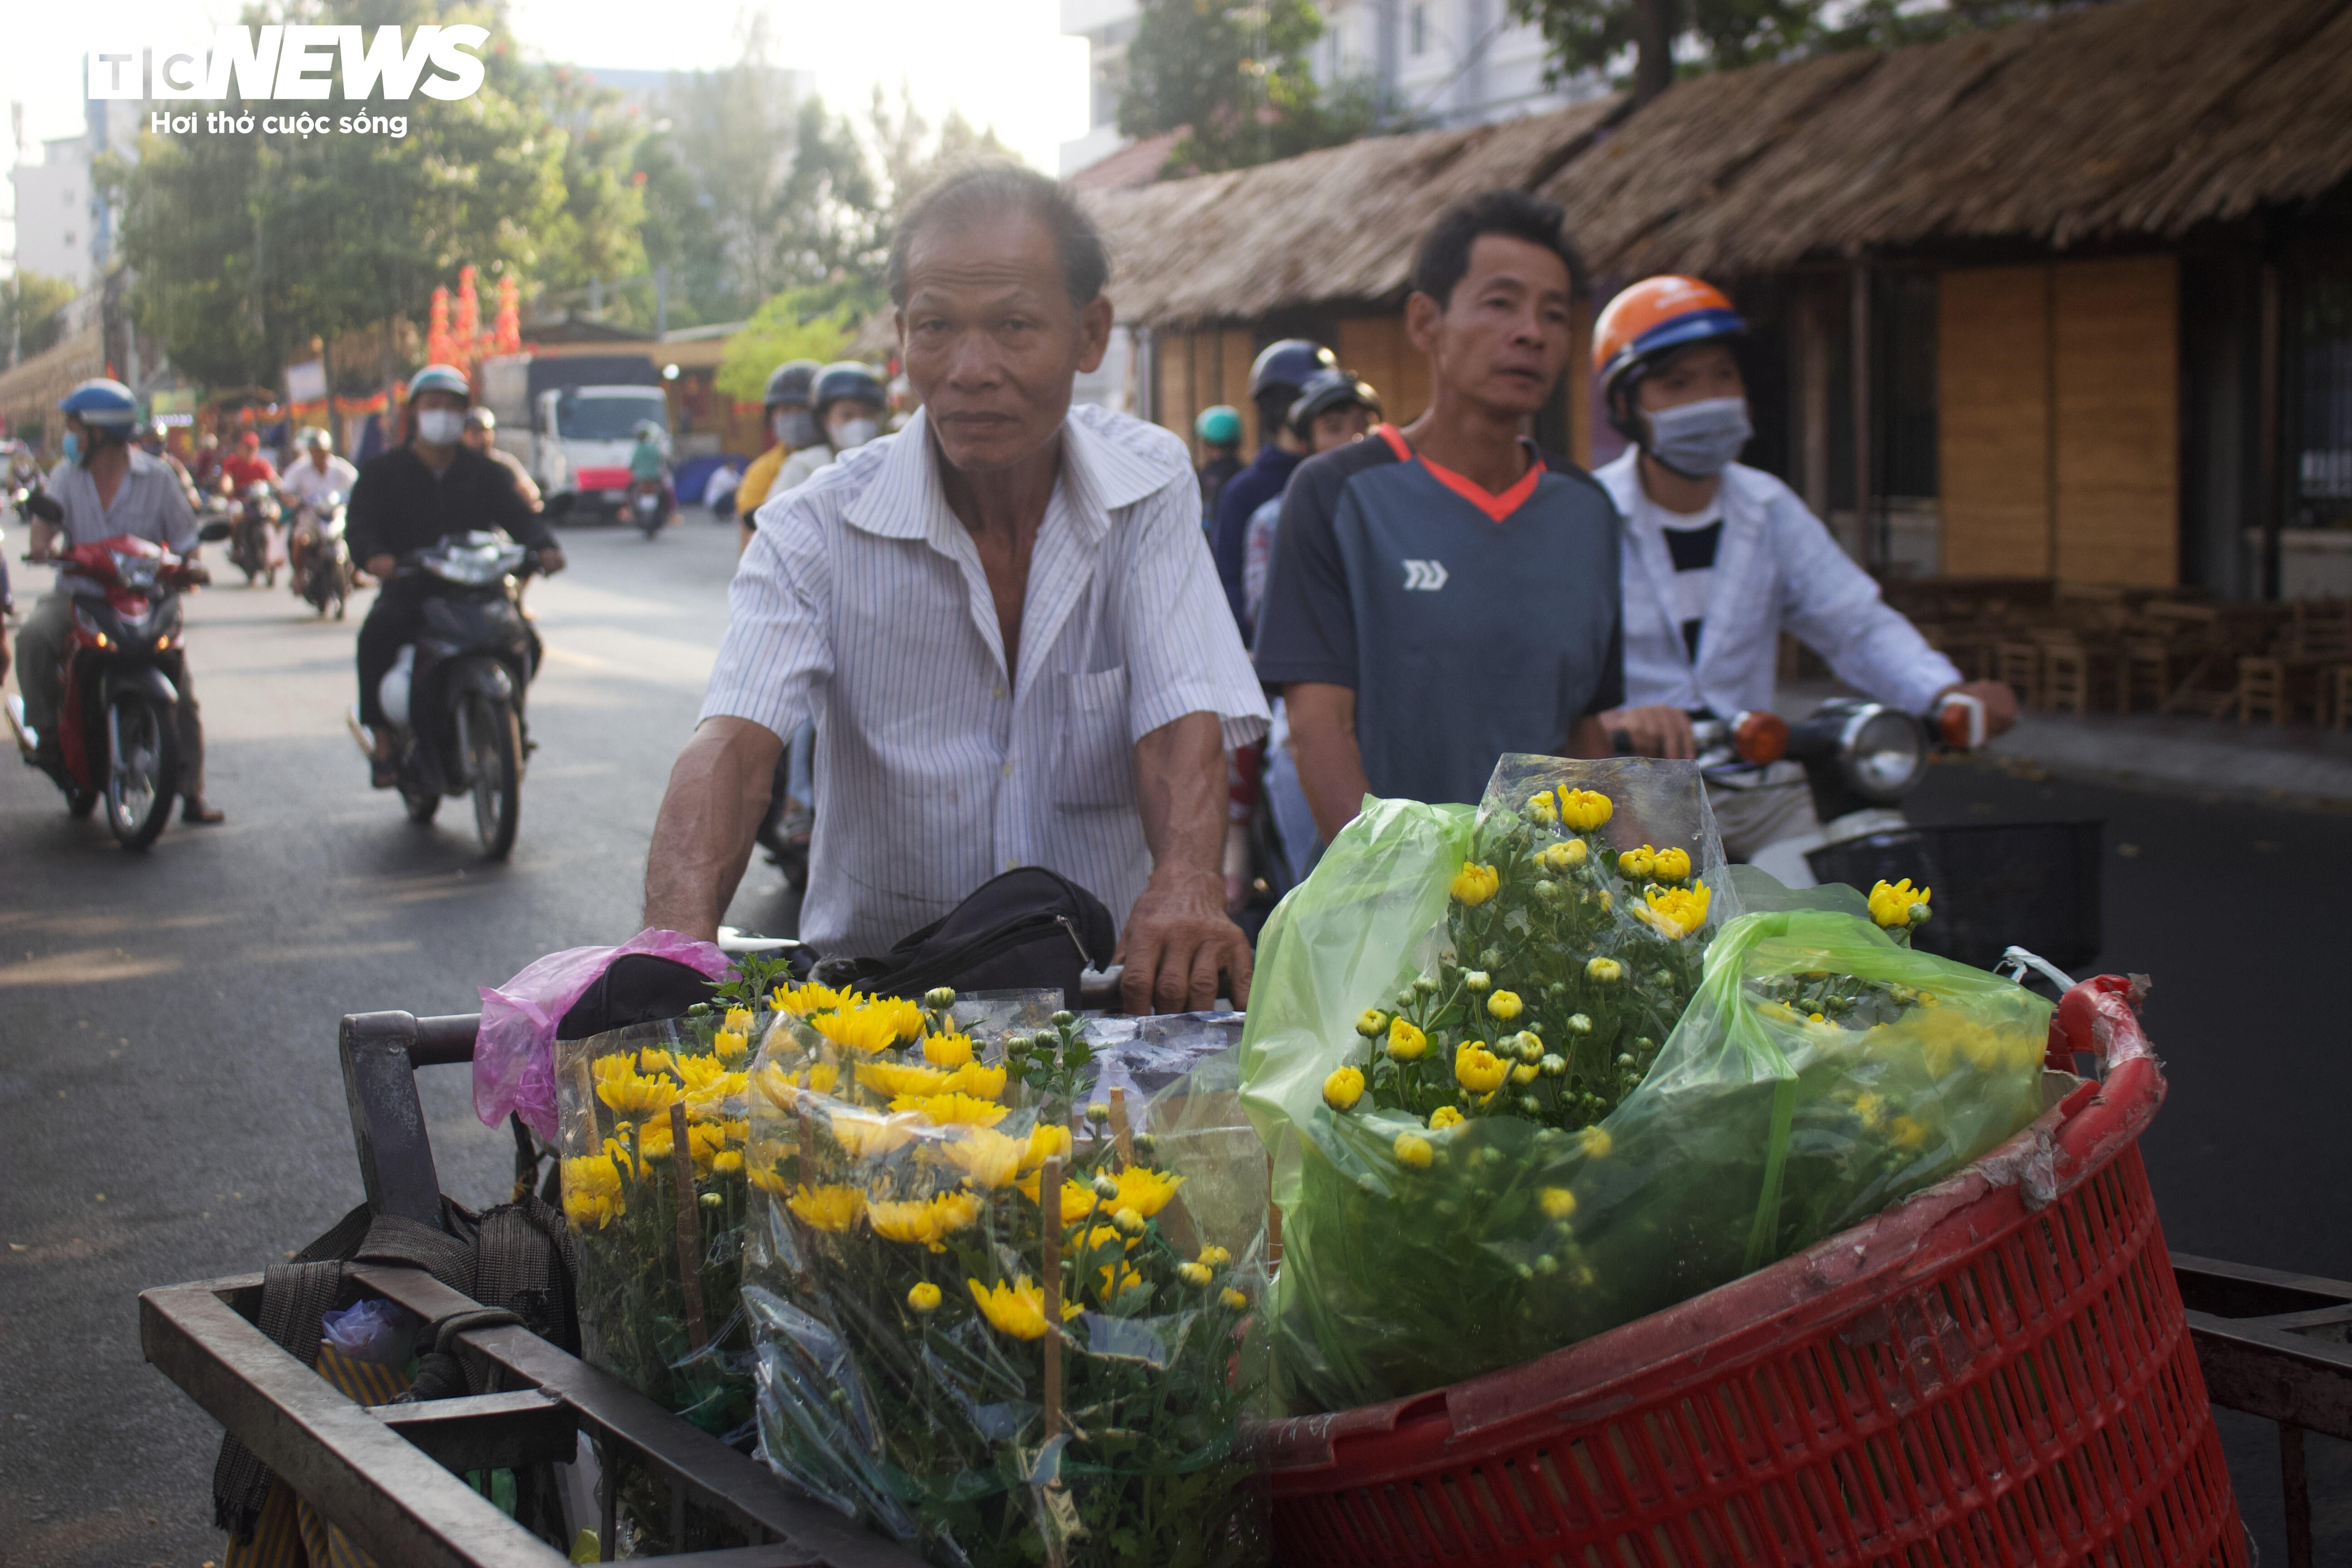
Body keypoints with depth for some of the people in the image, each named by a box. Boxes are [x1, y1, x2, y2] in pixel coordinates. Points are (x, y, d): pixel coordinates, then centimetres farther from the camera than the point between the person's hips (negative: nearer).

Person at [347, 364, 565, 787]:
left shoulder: (484, 473, 15)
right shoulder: (383, 472, 9)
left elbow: (518, 514, 2)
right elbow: (359, 524, -6)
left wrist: (543, 546, -22)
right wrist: (374, 555, -31)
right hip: (408, 590, -2)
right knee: (378, 631, -33)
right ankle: (383, 739, -24)